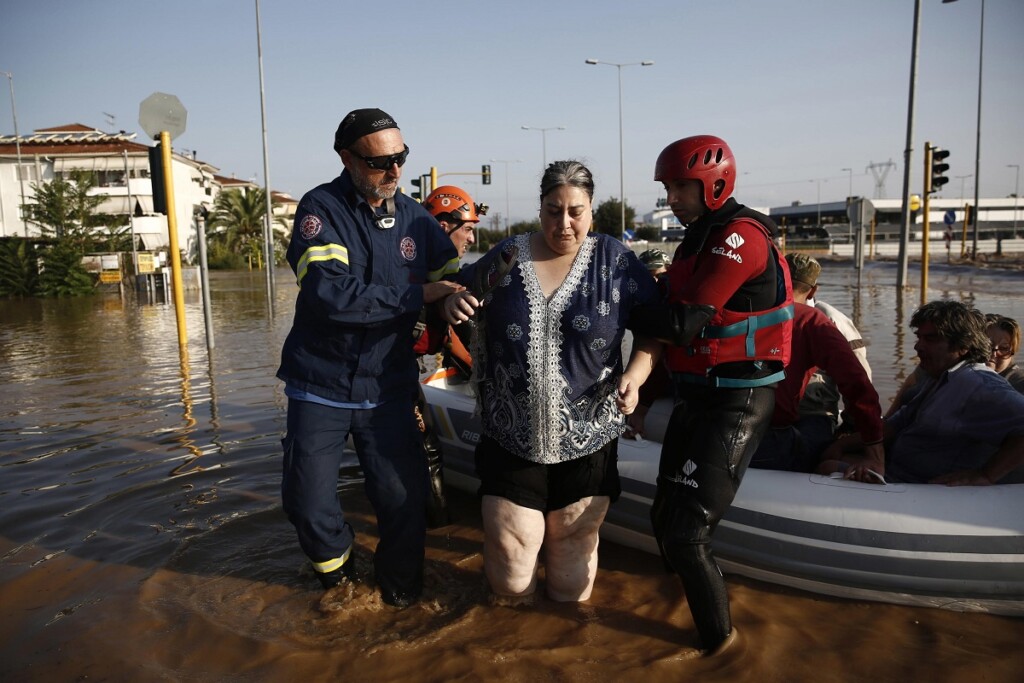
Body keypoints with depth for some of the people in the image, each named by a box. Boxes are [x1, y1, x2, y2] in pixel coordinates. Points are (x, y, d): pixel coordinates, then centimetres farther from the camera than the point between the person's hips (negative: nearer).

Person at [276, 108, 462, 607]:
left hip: (388, 387, 2)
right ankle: (334, 566, 38)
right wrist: (417, 295, -24)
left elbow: (456, 279, 10)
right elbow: (330, 293, -25)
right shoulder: (321, 209, -10)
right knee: (307, 501, 5)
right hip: (321, 388, -2)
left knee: (405, 496, 2)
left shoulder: (414, 217, 2)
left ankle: (399, 580, 31)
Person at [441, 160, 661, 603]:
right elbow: (461, 295, 13)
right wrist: (454, 303, -11)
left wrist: (635, 374, -15)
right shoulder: (506, 257, 0)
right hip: (512, 435, 1)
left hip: (587, 438, 0)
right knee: (510, 583, 6)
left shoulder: (615, 261, -3)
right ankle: (510, 607, 43)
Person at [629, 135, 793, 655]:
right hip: (696, 395, 9)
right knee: (665, 517, 13)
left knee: (685, 532, -8)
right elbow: (674, 312, 13)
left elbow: (683, 323, -22)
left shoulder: (740, 237, -16)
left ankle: (716, 637, 13)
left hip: (736, 402, -9)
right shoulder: (699, 238, 14)